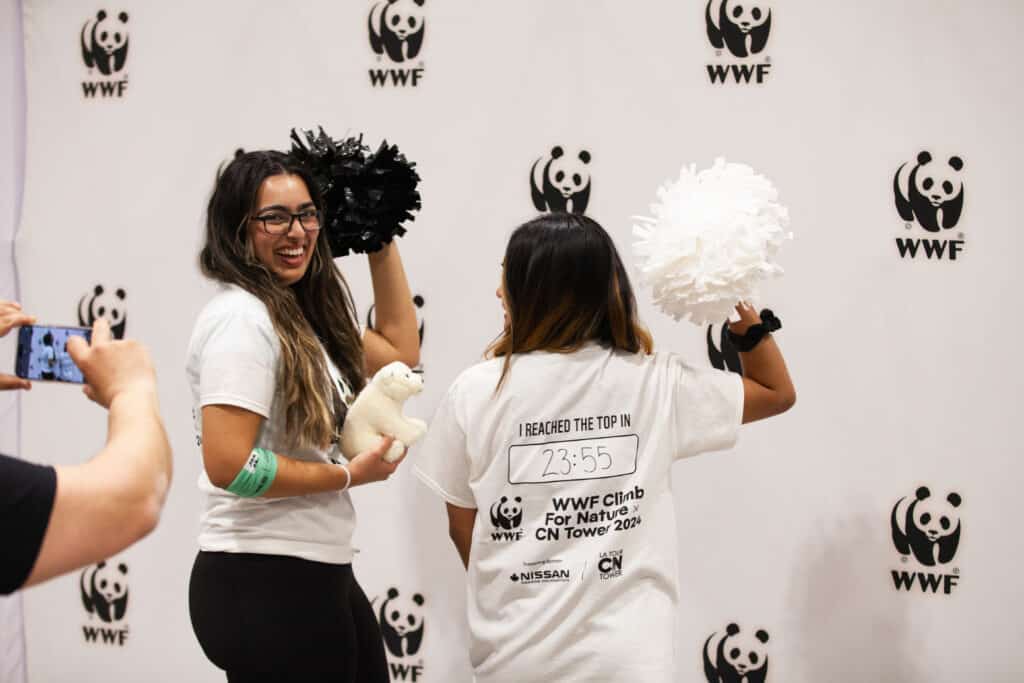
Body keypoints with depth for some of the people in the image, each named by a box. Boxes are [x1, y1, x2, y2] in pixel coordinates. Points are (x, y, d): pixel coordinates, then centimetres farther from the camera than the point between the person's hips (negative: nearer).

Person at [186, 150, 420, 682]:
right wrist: (349, 474, -11)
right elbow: (228, 465, -23)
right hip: (264, 586, -9)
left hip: (317, 576, 9)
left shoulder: (298, 314, 12)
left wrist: (381, 243, 20)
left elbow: (400, 354, 24)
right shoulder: (242, 317, -15)